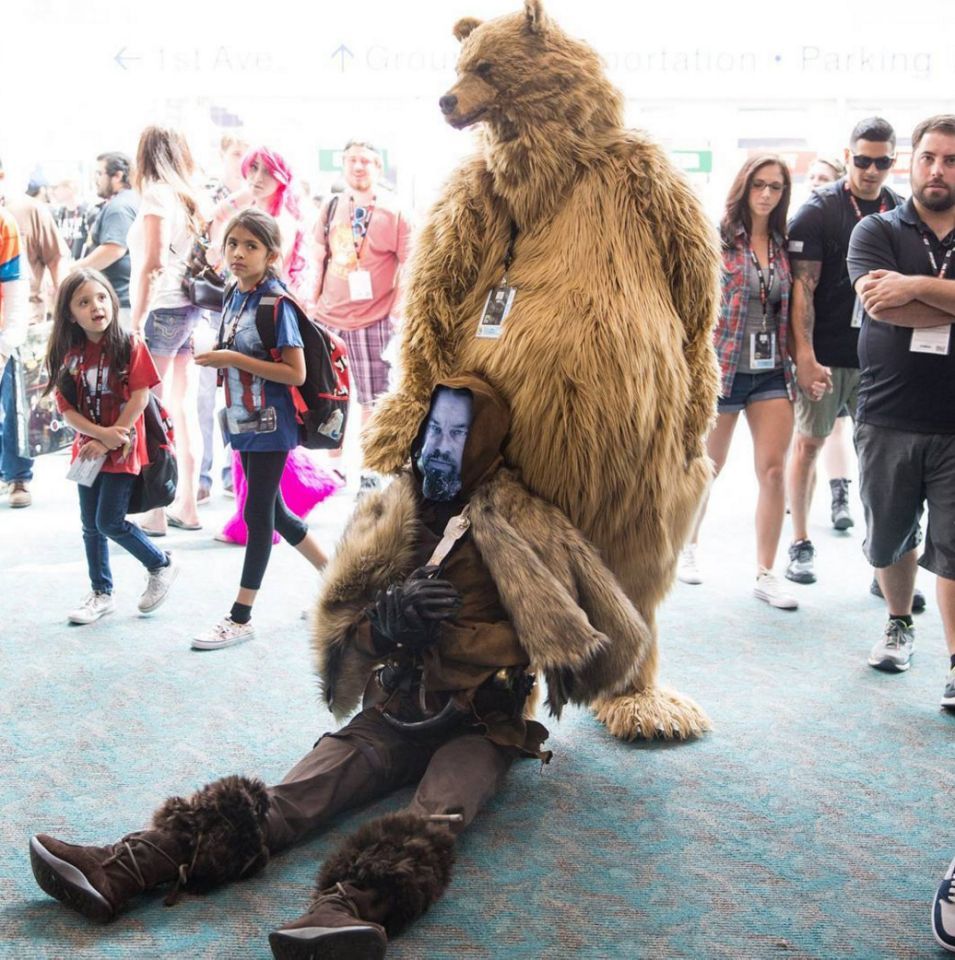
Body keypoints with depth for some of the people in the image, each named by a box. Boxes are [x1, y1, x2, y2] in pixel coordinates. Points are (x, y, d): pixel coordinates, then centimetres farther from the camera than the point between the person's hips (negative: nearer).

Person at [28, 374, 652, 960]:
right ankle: (125, 869, -42)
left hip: (480, 724, -2)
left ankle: (347, 909, -63)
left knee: (432, 821, -35)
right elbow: (335, 624, 12)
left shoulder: (523, 527, 0)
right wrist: (388, 618, -13)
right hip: (392, 715, 3)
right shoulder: (385, 518, 11)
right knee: (288, 799, -23)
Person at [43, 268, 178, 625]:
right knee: (91, 527, 10)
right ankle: (101, 594, 24)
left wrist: (108, 442, -16)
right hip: (87, 450, 5)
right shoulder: (69, 355, 0)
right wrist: (102, 434, -18)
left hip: (122, 450, -5)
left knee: (110, 522, -8)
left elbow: (140, 398, -14)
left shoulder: (130, 346, -9)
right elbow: (67, 409, -3)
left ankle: (161, 566, 15)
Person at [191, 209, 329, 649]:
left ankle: (241, 618, 7)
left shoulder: (275, 303, -16)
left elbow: (296, 372, -21)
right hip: (244, 422, 9)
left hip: (270, 425, -9)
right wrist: (215, 358, 0)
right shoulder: (233, 300, 8)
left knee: (258, 514, -2)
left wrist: (234, 360, -22)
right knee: (272, 512, 16)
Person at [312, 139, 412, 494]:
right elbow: (319, 260, 16)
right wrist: (312, 304, 12)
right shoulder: (331, 208, 9)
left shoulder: (394, 212, -5)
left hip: (373, 320, -5)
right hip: (328, 318, 5)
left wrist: (397, 312, -10)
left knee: (372, 401, 2)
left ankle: (370, 471, 13)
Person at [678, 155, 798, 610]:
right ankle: (685, 547, 34)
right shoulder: (718, 238, -6)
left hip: (771, 371, 4)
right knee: (707, 468, 11)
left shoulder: (782, 244, 9)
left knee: (774, 470, -3)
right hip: (723, 367, -4)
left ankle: (765, 573, 5)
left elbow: (787, 309, 14)